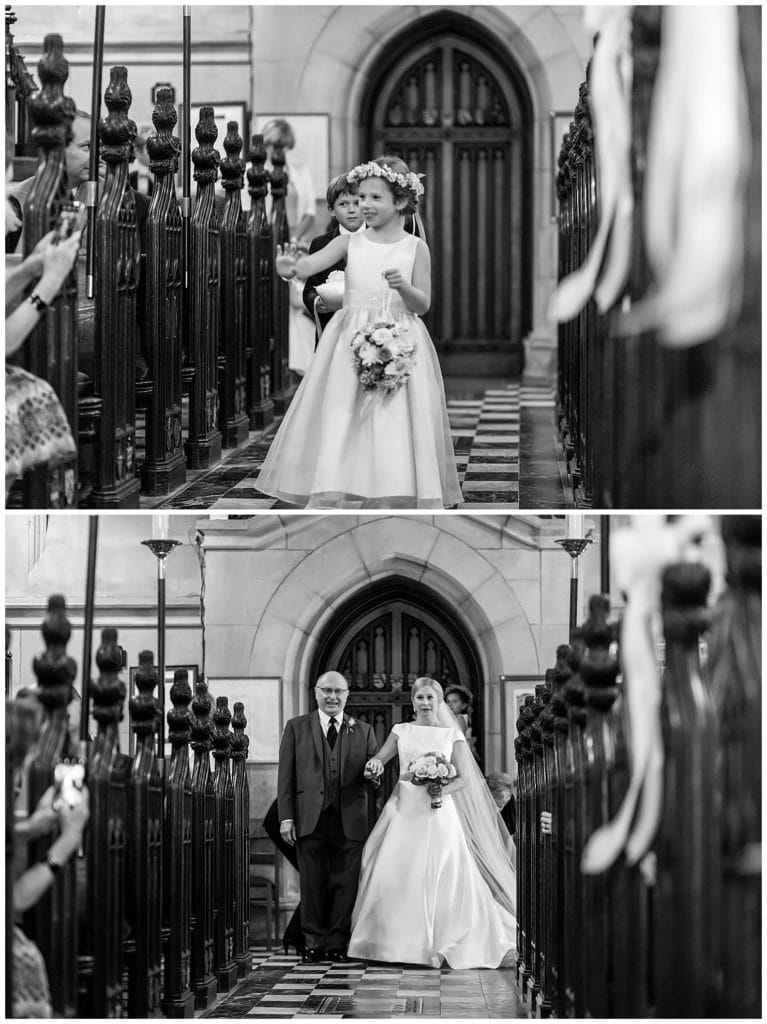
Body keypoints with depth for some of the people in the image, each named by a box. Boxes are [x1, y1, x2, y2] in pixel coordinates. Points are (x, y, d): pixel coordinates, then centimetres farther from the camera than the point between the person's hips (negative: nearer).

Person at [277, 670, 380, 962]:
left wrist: (373, 771, -13)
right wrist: (286, 816, -4)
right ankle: (314, 943, 9)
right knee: (312, 884, 1)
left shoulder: (363, 731, 14)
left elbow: (376, 767, 13)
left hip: (349, 821, 1)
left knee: (345, 884, 1)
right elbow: (286, 775, 5)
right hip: (310, 818, -1)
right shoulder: (297, 728, 10)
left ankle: (338, 944, 8)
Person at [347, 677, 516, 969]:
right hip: (405, 811, 2)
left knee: (439, 878, -7)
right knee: (395, 875, -5)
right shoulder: (401, 731, 11)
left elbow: (463, 779, 2)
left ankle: (438, 944, 3)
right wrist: (375, 763, -12)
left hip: (439, 812, -2)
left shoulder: (452, 735, 6)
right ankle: (399, 942, 4)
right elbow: (379, 759, 12)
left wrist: (442, 789, -17)